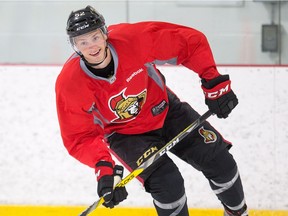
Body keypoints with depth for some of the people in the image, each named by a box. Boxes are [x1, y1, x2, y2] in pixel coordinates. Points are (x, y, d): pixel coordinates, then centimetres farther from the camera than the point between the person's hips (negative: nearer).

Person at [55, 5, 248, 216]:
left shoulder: (134, 39, -29)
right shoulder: (70, 84, -28)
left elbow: (192, 41, -19)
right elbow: (80, 137, -22)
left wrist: (214, 82, -22)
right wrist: (103, 167, -38)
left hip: (164, 110, 2)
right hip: (123, 133, -2)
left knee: (219, 162, 1)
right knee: (167, 183, -23)